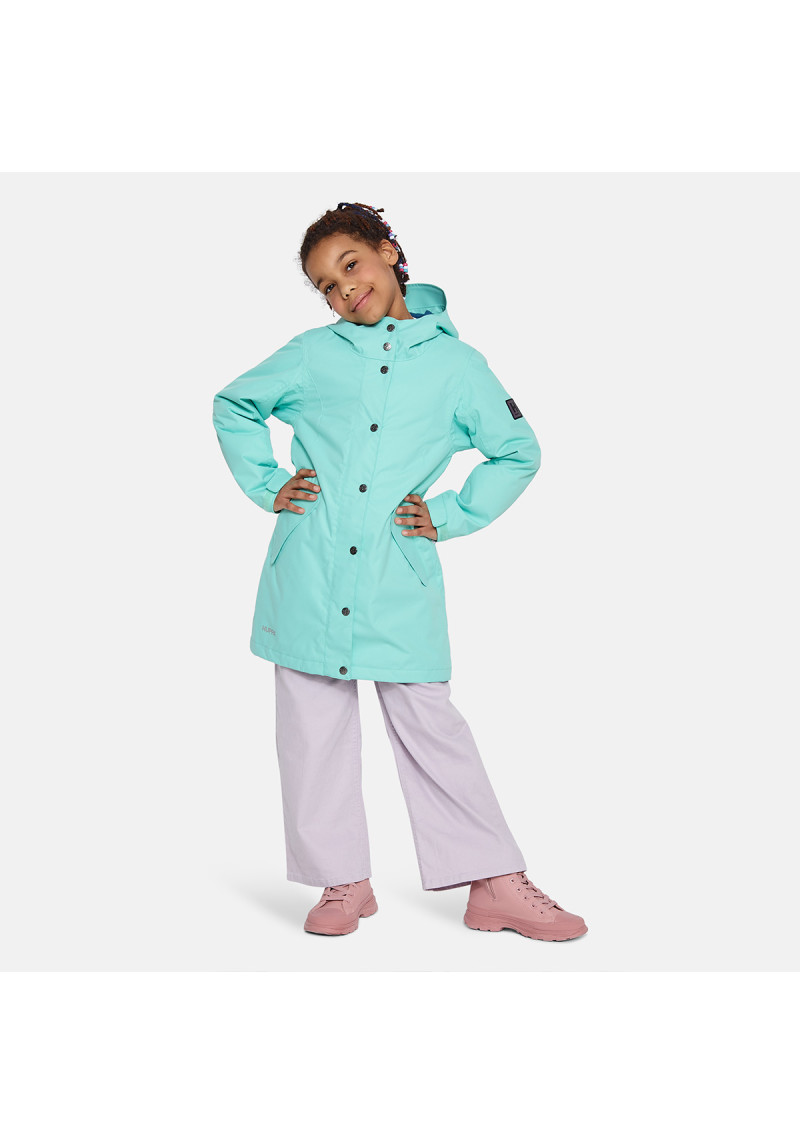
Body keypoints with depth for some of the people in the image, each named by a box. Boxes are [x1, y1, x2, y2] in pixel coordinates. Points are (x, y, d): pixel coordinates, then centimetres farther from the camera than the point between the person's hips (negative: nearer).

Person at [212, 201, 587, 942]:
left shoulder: (456, 362, 6)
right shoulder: (312, 355, 9)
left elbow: (519, 453, 13)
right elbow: (232, 406, 22)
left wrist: (451, 517, 4)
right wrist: (264, 485, 10)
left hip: (400, 575, -2)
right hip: (311, 569, 2)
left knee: (429, 722, -1)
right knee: (314, 727, 5)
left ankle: (497, 885, 9)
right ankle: (343, 882, 19)